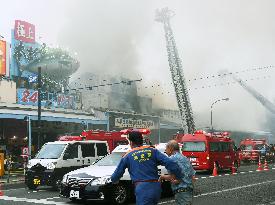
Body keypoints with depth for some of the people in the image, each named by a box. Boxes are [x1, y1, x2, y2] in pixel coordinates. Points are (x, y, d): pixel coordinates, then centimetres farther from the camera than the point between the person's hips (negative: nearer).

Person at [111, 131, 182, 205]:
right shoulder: (152, 151, 9)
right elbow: (170, 163, -3)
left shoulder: (128, 156, 5)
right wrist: (179, 176, 5)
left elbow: (116, 175, 14)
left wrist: (114, 180, 36)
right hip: (156, 188, 4)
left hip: (142, 189, -4)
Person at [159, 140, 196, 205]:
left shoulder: (173, 158, -7)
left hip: (181, 193, -9)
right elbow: (193, 177, 16)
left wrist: (162, 177, 2)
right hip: (190, 192, 9)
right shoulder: (185, 158, 19)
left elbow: (172, 177, -15)